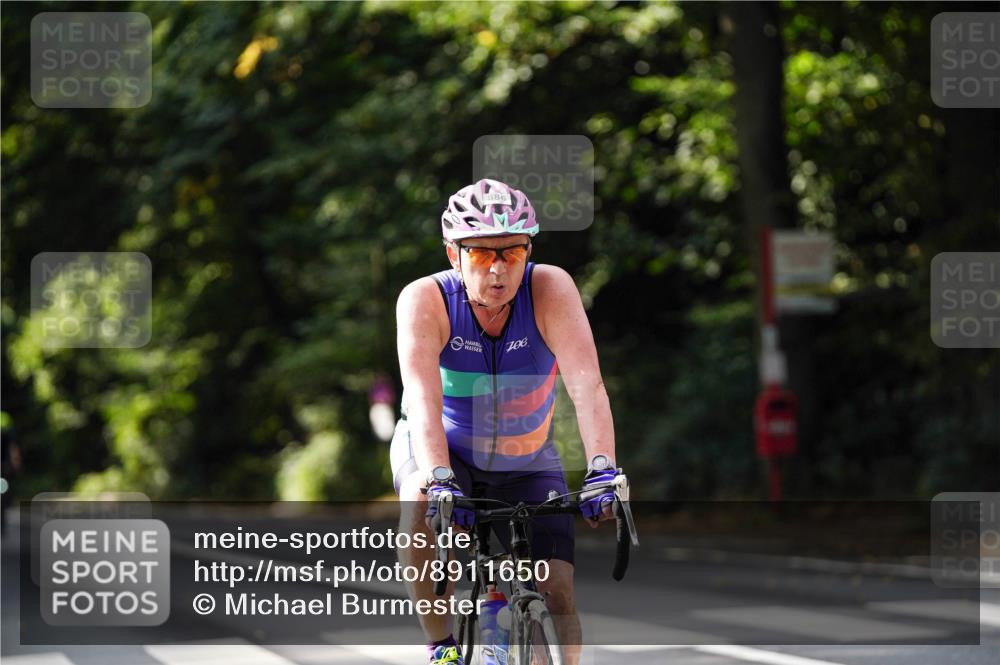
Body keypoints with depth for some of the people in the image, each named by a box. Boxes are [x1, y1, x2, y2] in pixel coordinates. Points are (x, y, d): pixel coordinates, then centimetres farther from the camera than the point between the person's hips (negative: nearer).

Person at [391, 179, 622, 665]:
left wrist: (602, 469, -49)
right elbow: (423, 398, -38)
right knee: (423, 504, -34)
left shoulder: (550, 288, -24)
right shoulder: (425, 300, -25)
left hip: (525, 462, 1)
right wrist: (439, 479, -54)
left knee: (556, 590, -14)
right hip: (441, 449, -1)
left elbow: (586, 383, -35)